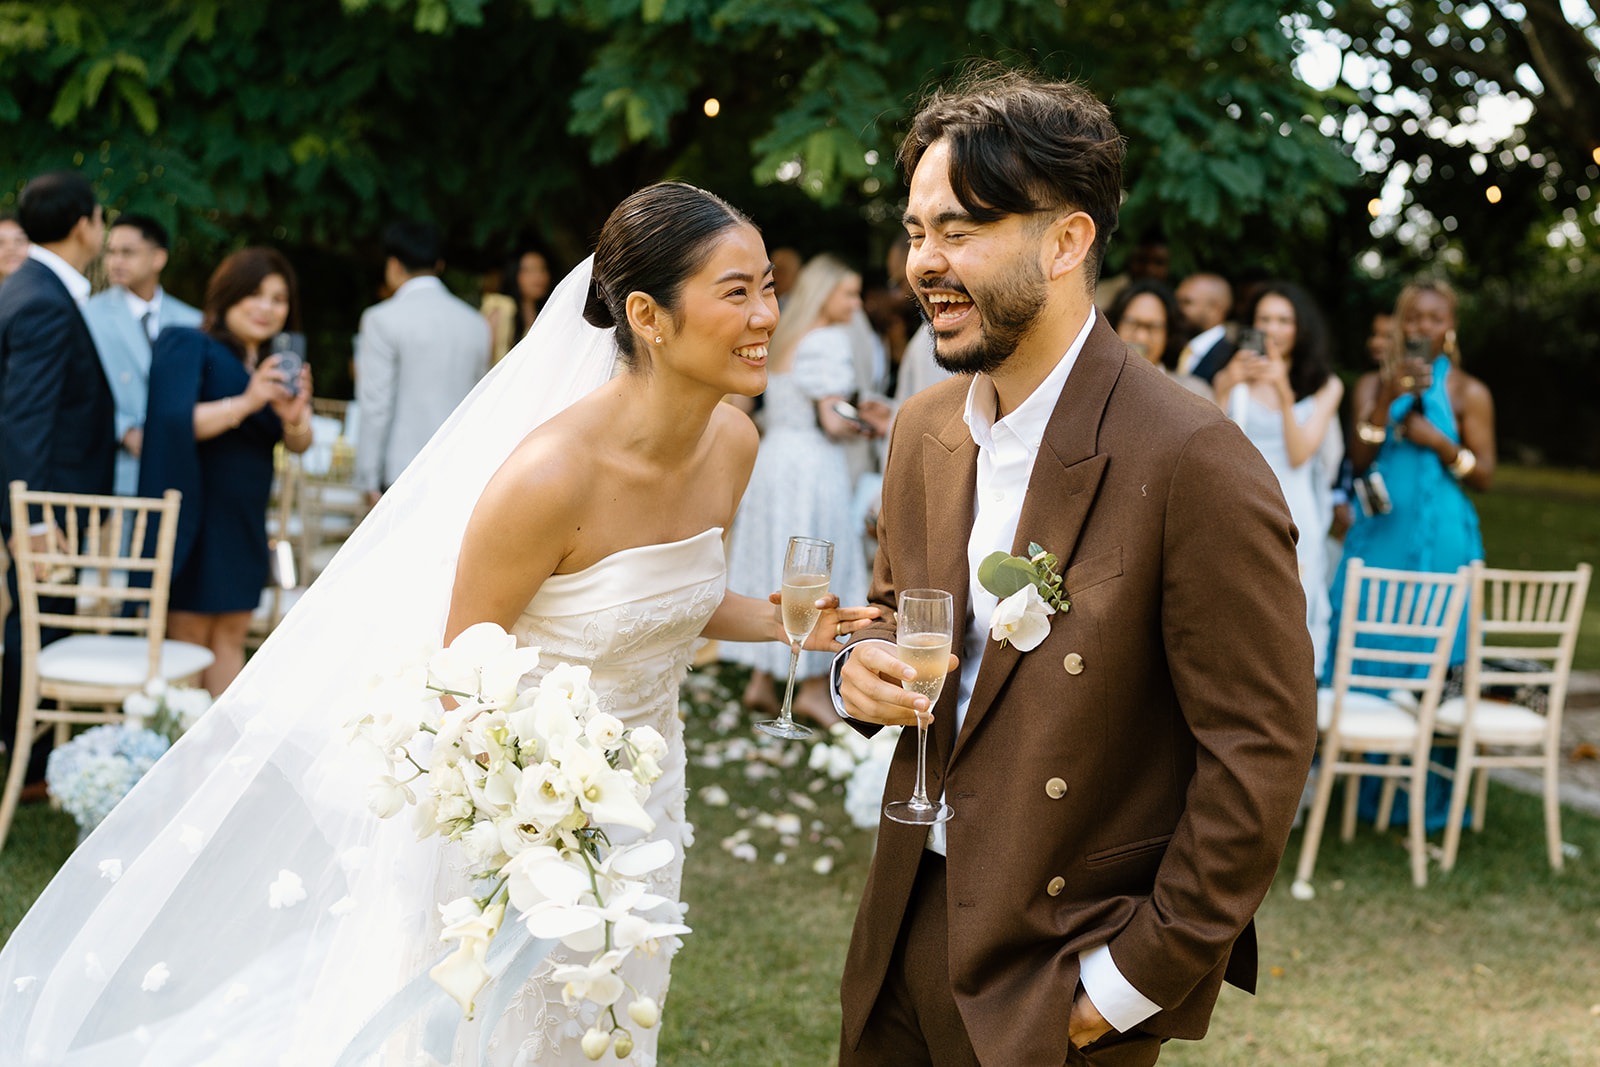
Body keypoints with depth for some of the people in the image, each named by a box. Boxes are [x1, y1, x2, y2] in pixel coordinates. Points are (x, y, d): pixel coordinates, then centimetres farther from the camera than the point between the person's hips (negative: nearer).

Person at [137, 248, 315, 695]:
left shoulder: (277, 364, 13)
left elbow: (299, 444, 5)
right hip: (195, 511, -6)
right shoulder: (187, 346, -7)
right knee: (189, 635, -4)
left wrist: (294, 419, -18)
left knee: (230, 636, 6)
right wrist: (246, 403, -29)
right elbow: (174, 422, -20)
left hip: (245, 520, 6)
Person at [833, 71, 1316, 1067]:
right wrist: (864, 664, -4)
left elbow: (1261, 750, -18)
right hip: (905, 926, 6)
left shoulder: (1195, 463, -20)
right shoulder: (923, 430, 3)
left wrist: (1137, 981, -15)